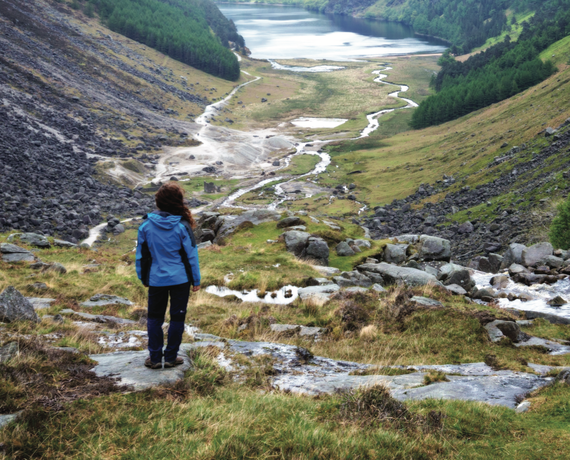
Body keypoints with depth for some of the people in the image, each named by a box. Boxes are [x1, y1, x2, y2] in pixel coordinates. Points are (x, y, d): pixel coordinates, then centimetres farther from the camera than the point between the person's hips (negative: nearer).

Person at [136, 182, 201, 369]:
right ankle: (171, 357, 14)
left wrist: (143, 277, 16)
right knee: (177, 317, 10)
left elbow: (141, 254, 4)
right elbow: (191, 255, -6)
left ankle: (154, 357, 15)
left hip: (156, 279, 2)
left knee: (154, 318, 14)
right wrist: (196, 280, 4)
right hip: (180, 279, -2)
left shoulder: (146, 224, -5)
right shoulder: (182, 226, -12)